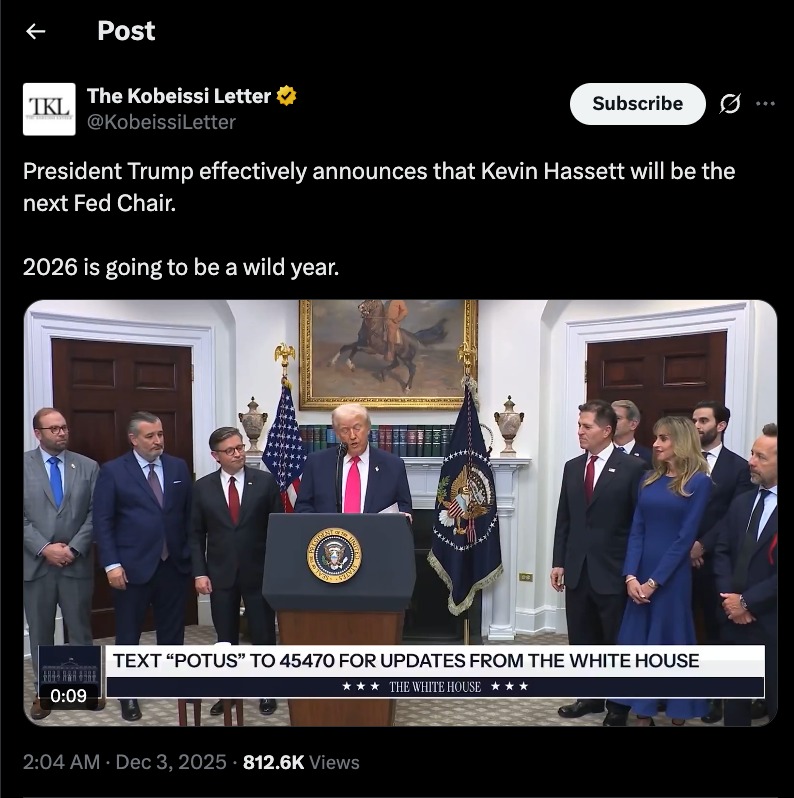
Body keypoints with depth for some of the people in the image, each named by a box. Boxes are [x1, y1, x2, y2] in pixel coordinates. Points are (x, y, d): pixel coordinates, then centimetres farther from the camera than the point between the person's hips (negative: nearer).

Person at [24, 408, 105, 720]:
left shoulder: (88, 467, 3)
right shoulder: (23, 465, -1)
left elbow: (95, 515, -1)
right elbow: (21, 516, -5)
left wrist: (74, 548, -11)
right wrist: (44, 548, -13)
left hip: (77, 563, 1)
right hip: (35, 564, 0)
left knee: (81, 629, 11)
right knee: (40, 632, 12)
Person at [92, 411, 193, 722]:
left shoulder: (179, 467, 5)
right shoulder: (112, 471, -5)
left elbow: (189, 513, 8)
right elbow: (102, 522, -7)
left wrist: (192, 554, 6)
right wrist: (112, 564, -13)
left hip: (174, 564, 3)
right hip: (132, 566, -3)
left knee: (172, 629, 14)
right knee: (129, 633, 10)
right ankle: (128, 693, 27)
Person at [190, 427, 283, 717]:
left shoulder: (265, 481, -4)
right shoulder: (202, 487, 1)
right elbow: (196, 535, 4)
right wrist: (199, 573, -4)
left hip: (259, 573, -1)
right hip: (220, 574, 1)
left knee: (263, 634, 8)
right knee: (225, 637, 12)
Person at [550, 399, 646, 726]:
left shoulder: (632, 468, -9)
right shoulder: (572, 467, 7)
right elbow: (564, 519, 10)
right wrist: (558, 562, 7)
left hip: (613, 571, -5)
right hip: (577, 570, 5)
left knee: (615, 641, 10)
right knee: (581, 639, 15)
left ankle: (618, 706, 28)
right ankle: (590, 697, 33)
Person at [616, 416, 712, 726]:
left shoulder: (699, 482, -7)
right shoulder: (649, 479, 7)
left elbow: (685, 537, -11)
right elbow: (636, 530, 3)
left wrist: (654, 581, -13)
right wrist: (631, 576, -8)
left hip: (672, 576, -5)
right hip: (640, 574, 5)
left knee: (674, 642, 8)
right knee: (638, 643, 9)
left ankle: (679, 714, 26)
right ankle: (643, 714, 23)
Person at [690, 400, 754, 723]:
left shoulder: (739, 467, -1)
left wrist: (703, 545, -14)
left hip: (714, 561, -2)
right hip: (679, 558, 2)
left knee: (715, 629, 10)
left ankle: (713, 696, 22)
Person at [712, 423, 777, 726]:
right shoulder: (741, 502, 9)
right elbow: (722, 551, 7)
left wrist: (747, 601, -15)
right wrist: (728, 597, -7)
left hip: (770, 623, -5)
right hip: (735, 619, 5)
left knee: (774, 701, 10)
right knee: (734, 697, 17)